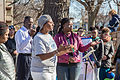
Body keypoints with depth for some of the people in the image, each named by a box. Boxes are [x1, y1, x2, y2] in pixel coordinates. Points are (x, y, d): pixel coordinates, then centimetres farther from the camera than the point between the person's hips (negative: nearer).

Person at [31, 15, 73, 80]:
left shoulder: (49, 36, 13)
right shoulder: (38, 38, -15)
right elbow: (42, 57, -25)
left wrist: (65, 51, 5)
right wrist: (58, 50, -30)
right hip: (41, 71, -9)